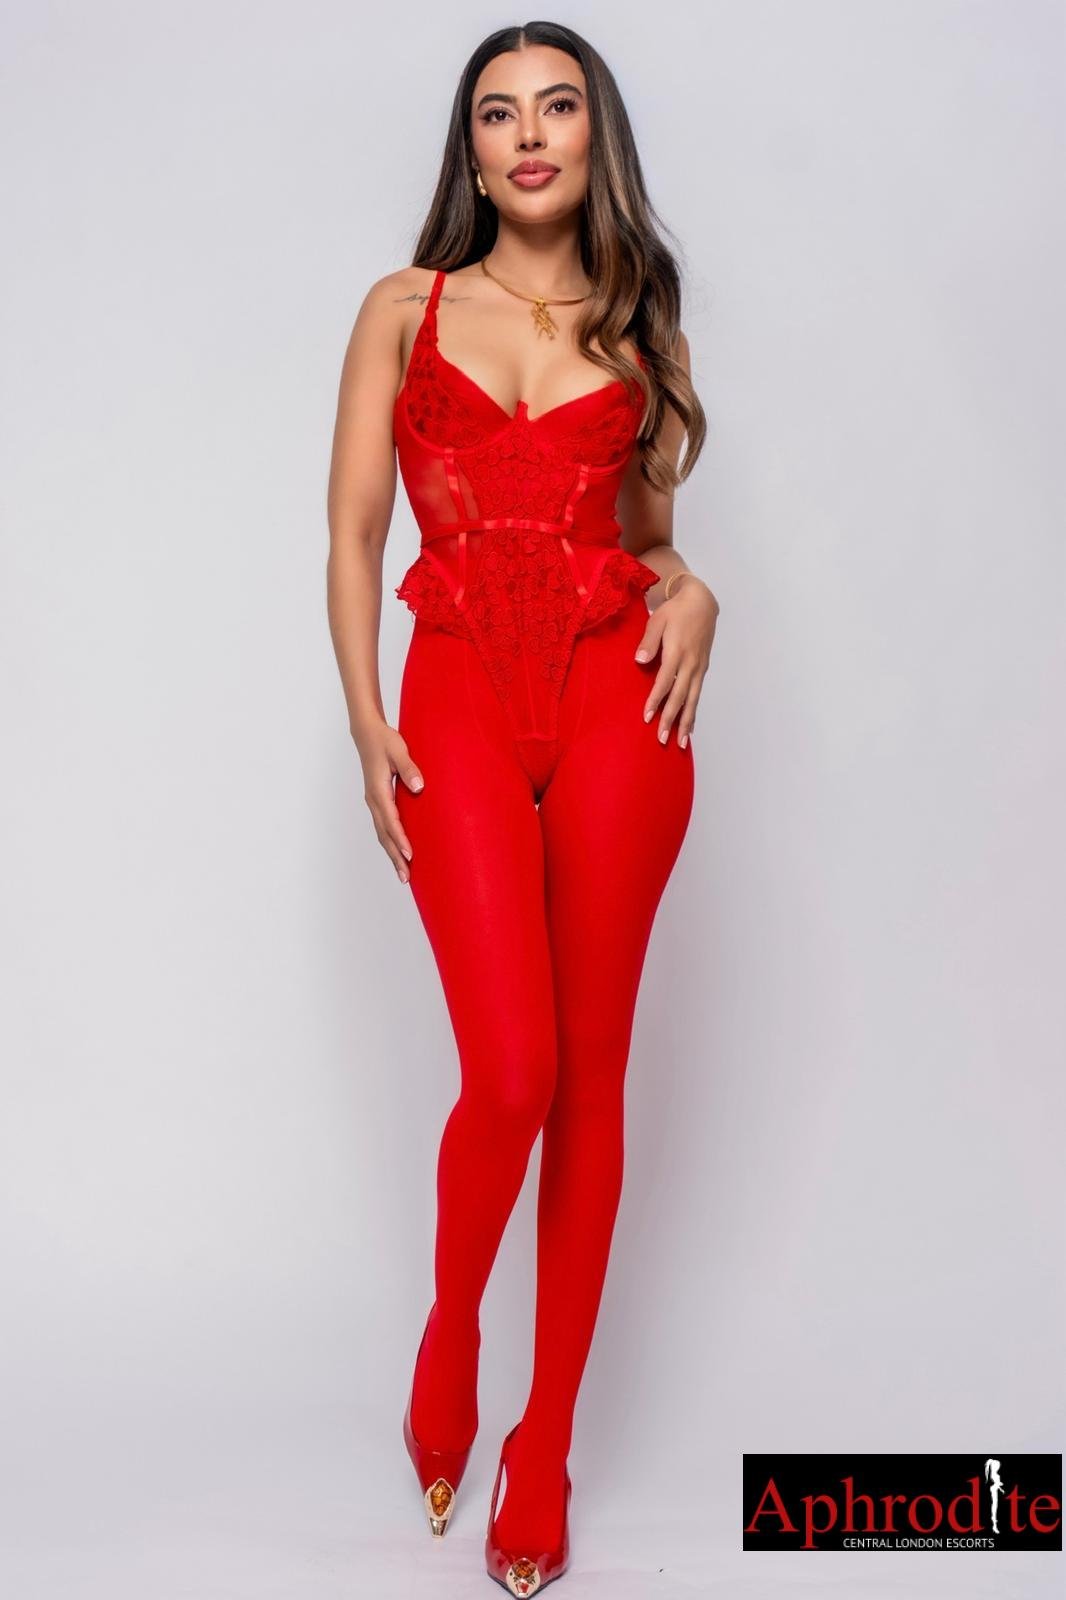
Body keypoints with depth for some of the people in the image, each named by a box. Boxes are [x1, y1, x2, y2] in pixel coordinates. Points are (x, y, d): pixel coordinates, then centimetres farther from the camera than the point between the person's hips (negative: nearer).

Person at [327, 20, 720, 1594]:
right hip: (461, 702, -1)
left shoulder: (638, 325, 16)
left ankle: (546, 1441, 17)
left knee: (592, 1076, 2)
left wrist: (694, 595, -4)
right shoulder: (405, 309, 12)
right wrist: (365, 722, -4)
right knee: (512, 1076, -14)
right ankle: (451, 1326, 20)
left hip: (617, 701, 2)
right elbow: (354, 533, 7)